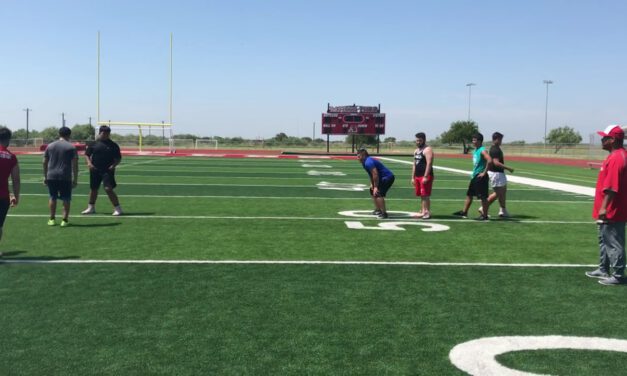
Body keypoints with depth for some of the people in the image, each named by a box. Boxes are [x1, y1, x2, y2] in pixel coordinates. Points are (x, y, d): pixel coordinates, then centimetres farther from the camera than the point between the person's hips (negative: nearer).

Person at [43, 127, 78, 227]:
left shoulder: (50, 146, 10)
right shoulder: (71, 147, -1)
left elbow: (44, 162, 11)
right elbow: (75, 164, -5)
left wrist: (45, 176, 19)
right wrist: (75, 179, -1)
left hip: (51, 177, 3)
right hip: (65, 177, -3)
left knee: (53, 198, 14)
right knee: (66, 199, 5)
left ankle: (52, 219, 18)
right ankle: (65, 220, 4)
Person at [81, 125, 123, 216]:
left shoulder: (113, 145, 2)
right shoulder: (94, 144, 5)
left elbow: (118, 158, 5)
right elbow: (87, 154, 11)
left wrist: (114, 165, -13)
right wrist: (89, 163, -7)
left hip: (107, 170, -3)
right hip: (95, 170, 3)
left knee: (108, 189, -16)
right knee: (93, 189, 15)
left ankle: (117, 208, -8)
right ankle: (91, 207, 33)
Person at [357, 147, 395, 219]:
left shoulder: (368, 162, -22)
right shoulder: (365, 162, 11)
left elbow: (375, 174, -26)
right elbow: (371, 174, 20)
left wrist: (376, 187, -22)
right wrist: (372, 184, 13)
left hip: (387, 178, -11)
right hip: (383, 178, 11)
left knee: (378, 193, -21)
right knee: (372, 191, 22)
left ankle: (384, 213, -17)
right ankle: (378, 210, 31)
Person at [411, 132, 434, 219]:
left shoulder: (427, 150, -9)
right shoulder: (416, 151, 18)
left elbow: (429, 164, -18)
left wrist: (425, 177, -24)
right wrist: (413, 177, 16)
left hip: (425, 176, -8)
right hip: (417, 176, 8)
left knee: (425, 195, -9)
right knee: (421, 195, 10)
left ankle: (427, 212, -6)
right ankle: (422, 212, 15)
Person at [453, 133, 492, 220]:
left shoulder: (482, 151, -16)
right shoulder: (475, 150, 13)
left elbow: (490, 160, -30)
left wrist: (484, 172, -24)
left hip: (480, 177, -10)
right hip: (475, 176, 10)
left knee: (483, 197, -2)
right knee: (469, 194, 14)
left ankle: (485, 215, 6)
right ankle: (464, 212, 23)